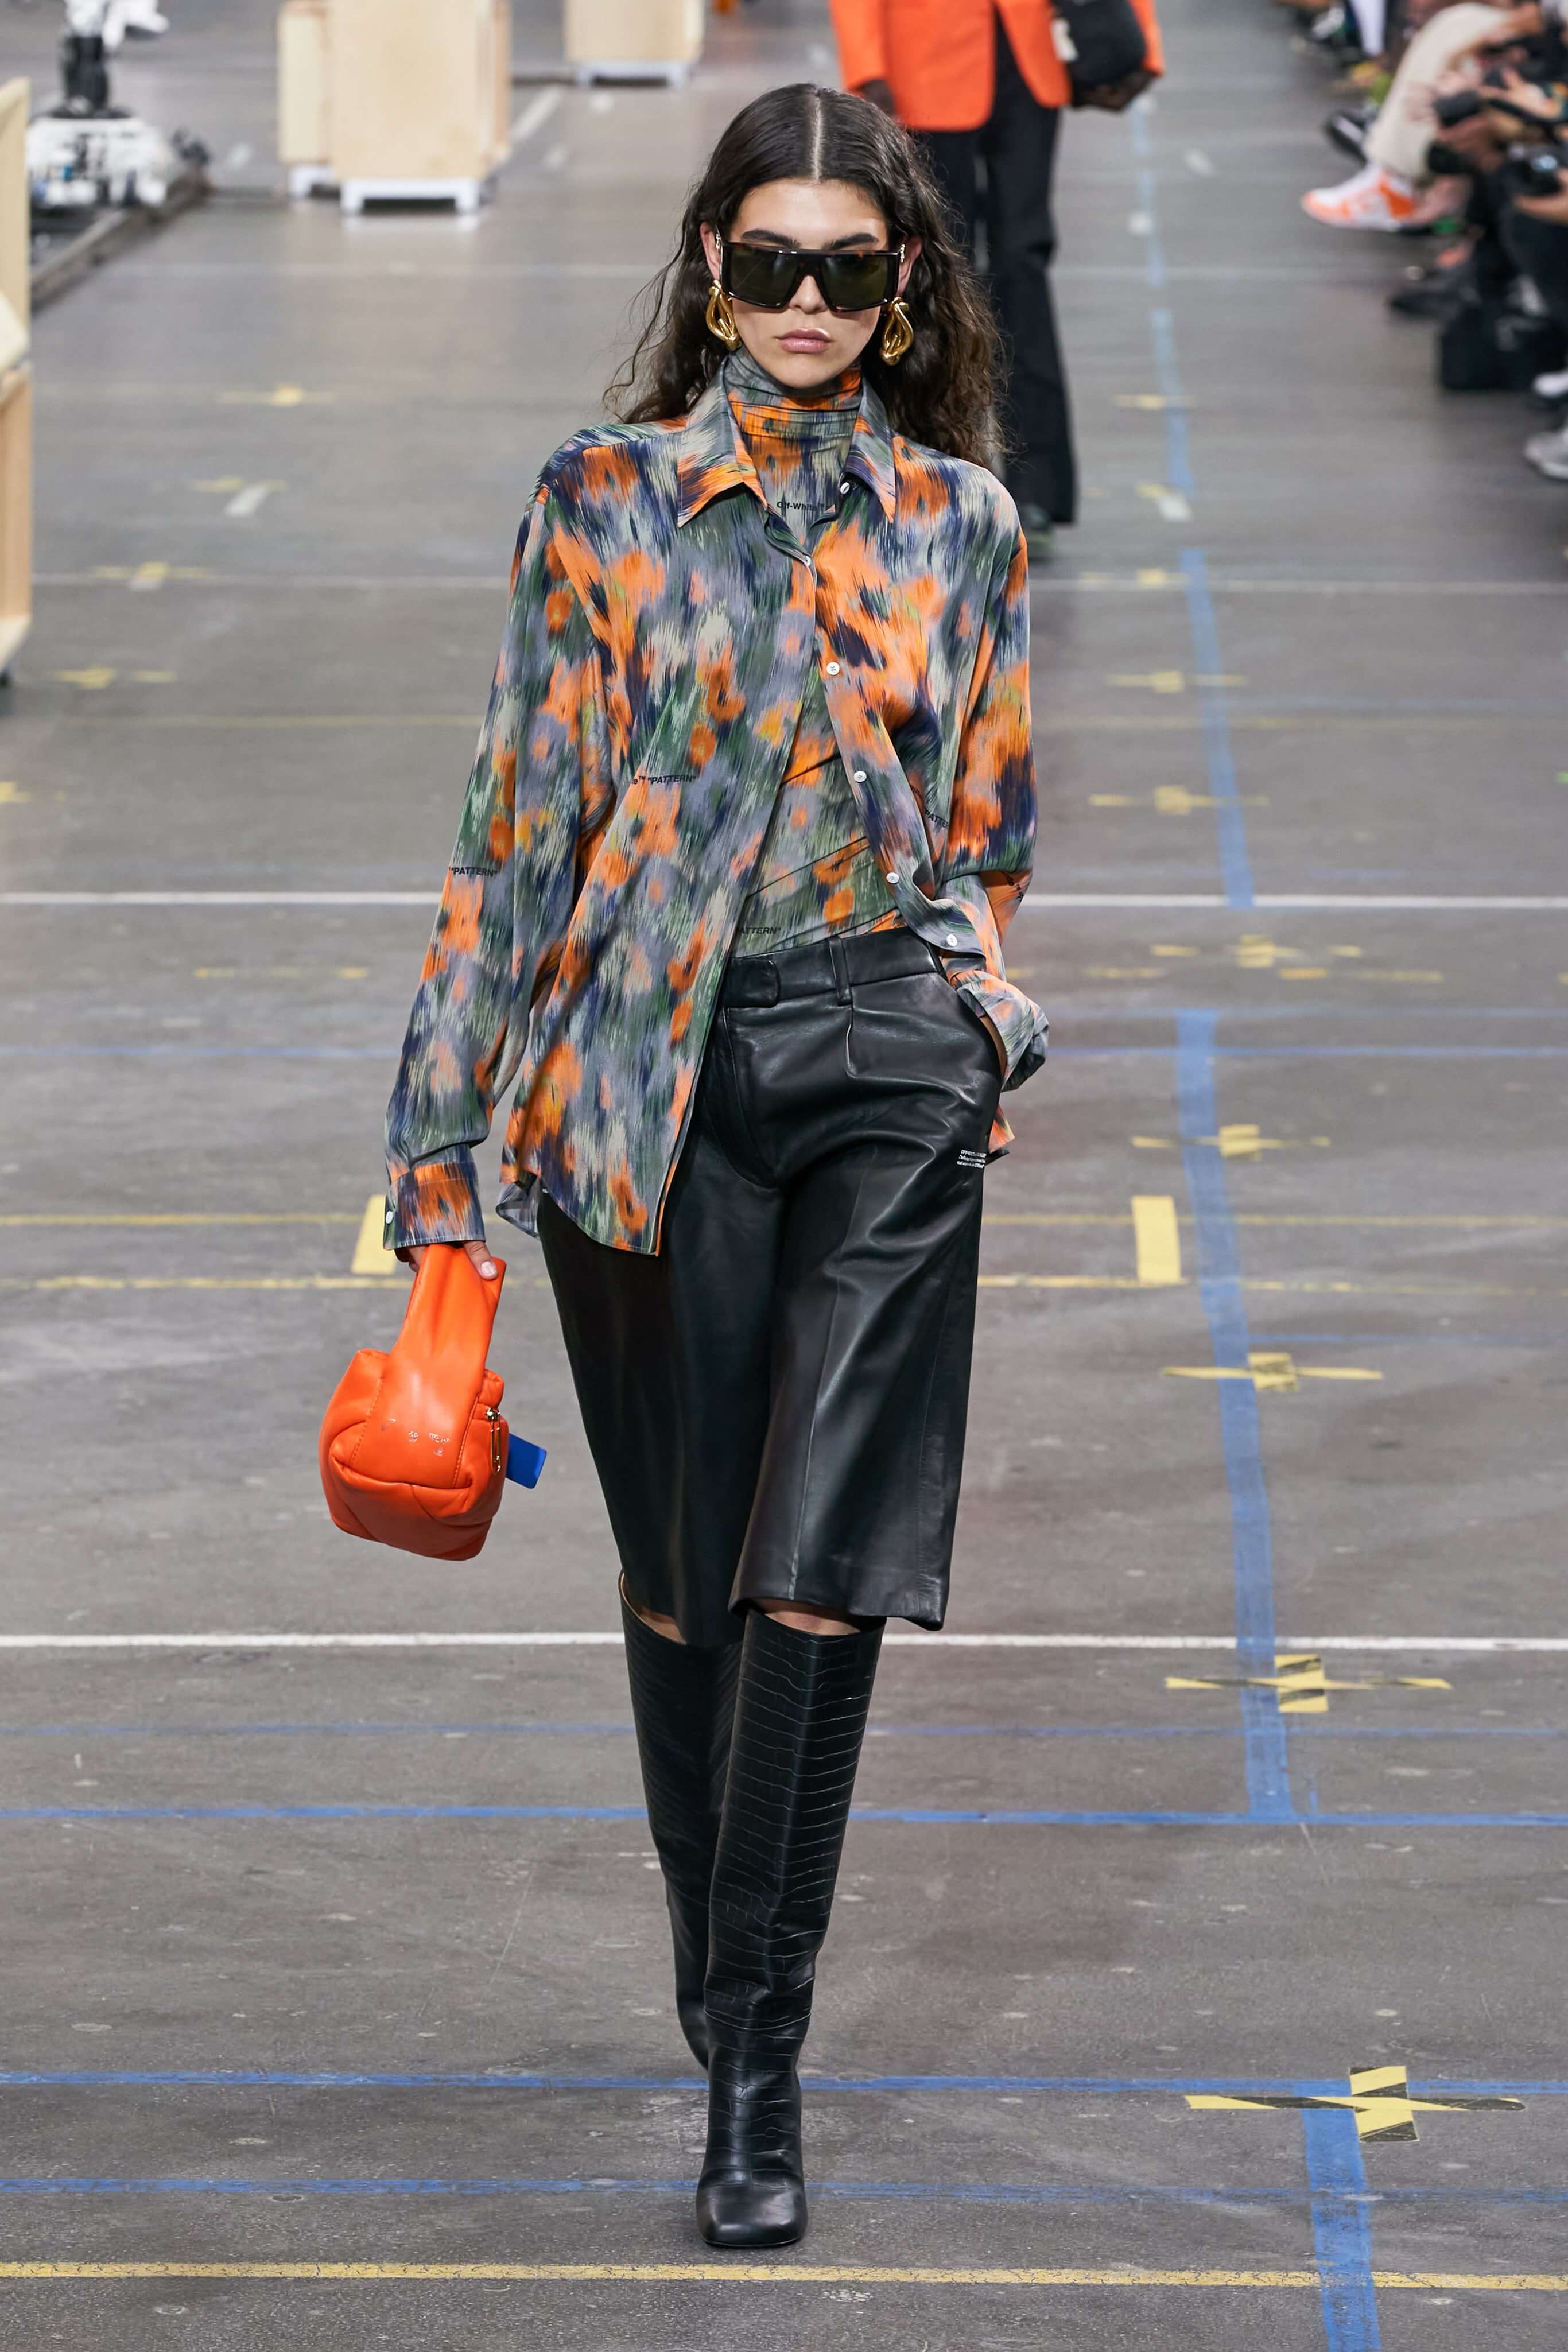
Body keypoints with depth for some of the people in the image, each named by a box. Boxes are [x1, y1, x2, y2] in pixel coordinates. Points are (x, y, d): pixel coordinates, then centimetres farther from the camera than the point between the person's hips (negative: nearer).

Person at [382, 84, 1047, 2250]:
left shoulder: (964, 528, 7)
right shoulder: (607, 500, 2)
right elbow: (526, 817, 2)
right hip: (648, 1070, 0)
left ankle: (756, 2059, -5)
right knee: (685, 1564, 7)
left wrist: (975, 990, 1)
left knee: (820, 1565, -9)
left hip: (885, 1068, 0)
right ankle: (729, 1980, 28)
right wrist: (444, 1128, 1)